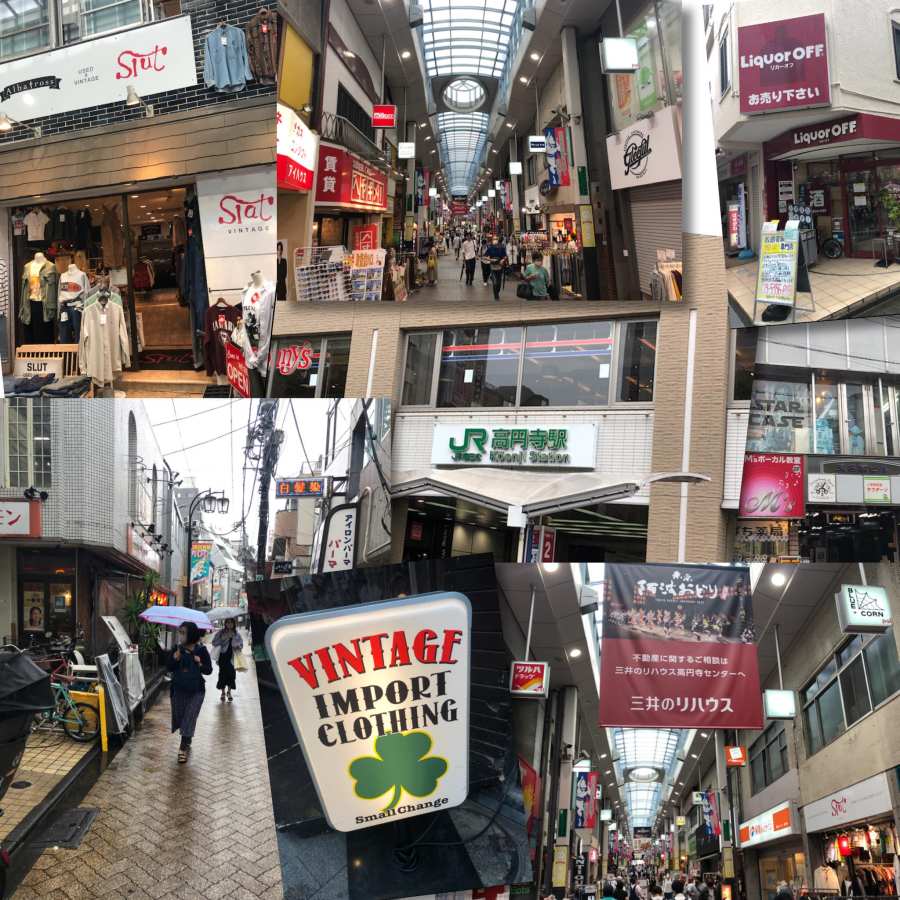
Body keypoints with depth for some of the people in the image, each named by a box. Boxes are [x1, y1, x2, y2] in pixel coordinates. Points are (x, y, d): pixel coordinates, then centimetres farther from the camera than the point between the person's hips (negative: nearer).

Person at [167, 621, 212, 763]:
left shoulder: (201, 650, -9)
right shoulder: (177, 649, -3)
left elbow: (209, 670, -4)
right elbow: (170, 668, -3)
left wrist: (200, 664, -21)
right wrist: (175, 658, -20)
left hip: (196, 690, -3)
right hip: (179, 689, 3)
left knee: (189, 718, -5)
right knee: (180, 717, 13)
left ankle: (183, 748, 3)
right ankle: (187, 742, 36)